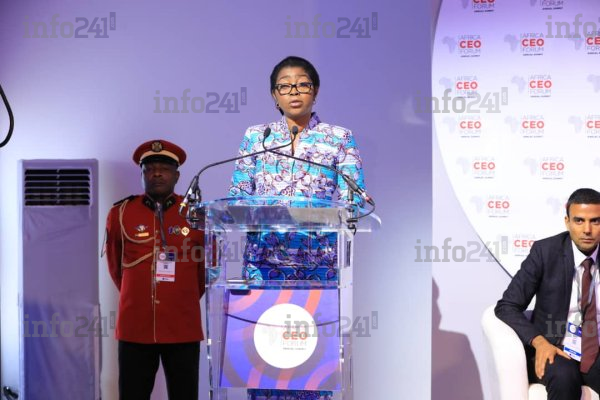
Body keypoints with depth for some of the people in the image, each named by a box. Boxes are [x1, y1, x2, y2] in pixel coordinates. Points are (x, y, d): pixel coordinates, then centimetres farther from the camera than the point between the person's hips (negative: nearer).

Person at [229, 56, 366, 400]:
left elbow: (352, 200, 0)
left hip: (319, 262, -1)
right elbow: (238, 197, 7)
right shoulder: (256, 137, 12)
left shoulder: (339, 138, 7)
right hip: (264, 259, 1)